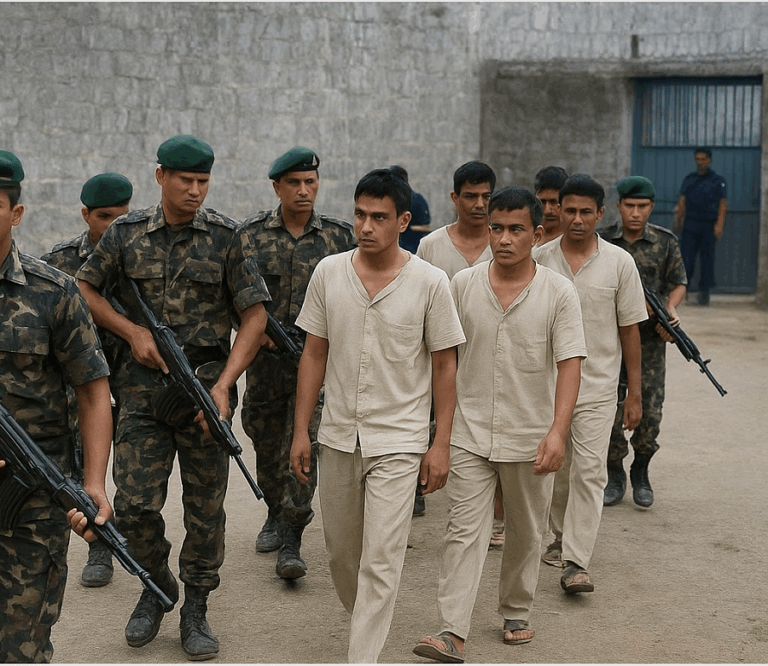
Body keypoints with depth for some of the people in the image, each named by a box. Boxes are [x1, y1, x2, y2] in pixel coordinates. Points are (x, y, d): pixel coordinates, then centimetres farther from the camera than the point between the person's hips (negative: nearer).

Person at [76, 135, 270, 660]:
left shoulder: (225, 237, -2)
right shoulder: (127, 233, 2)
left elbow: (255, 317, -3)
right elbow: (85, 289, 14)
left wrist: (224, 385, -13)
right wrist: (132, 332, -2)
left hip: (205, 386, -1)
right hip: (143, 388, 1)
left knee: (205, 507, 5)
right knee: (135, 505, -3)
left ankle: (196, 609, 22)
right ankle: (157, 586, 24)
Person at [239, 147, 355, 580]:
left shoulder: (339, 235, 2)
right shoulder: (253, 233, 2)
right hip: (265, 355, 2)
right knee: (266, 442, 14)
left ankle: (291, 542, -6)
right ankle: (276, 514, 38)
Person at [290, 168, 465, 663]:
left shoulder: (430, 282, -7)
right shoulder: (329, 272, 1)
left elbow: (445, 366, -2)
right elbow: (314, 354, 7)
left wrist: (440, 444, -5)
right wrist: (301, 431, 5)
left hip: (399, 441, -4)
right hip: (338, 437, 4)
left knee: (381, 561, -8)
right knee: (340, 552, 16)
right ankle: (366, 621, 41)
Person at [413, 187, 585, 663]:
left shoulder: (559, 293, -6)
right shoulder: (462, 285, 0)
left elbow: (570, 364, -12)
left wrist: (558, 431, -23)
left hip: (531, 439, 0)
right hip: (470, 433, 1)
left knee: (526, 534, 14)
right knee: (465, 531, -6)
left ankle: (516, 613, 33)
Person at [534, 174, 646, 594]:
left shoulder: (619, 262, -2)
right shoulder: (539, 259, 0)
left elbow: (630, 329, 1)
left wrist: (635, 393, 1)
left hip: (597, 387, -2)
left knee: (588, 472, -9)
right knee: (555, 469, 13)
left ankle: (575, 563, -10)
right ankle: (562, 537, 35)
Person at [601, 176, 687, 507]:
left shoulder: (666, 241, 2)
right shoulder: (603, 241, 1)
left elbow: (678, 283, 9)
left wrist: (671, 309, -9)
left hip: (650, 339, 0)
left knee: (650, 411, -2)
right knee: (610, 409, -1)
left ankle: (640, 471, 22)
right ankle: (615, 474, 18)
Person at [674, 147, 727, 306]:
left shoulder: (717, 180, 3)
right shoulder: (689, 179, 12)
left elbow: (722, 205, -1)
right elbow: (682, 202, 14)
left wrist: (719, 225, -11)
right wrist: (677, 222, 9)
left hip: (708, 226, -2)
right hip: (690, 224, 2)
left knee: (707, 257, 0)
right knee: (686, 256, -6)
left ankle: (704, 293, 4)